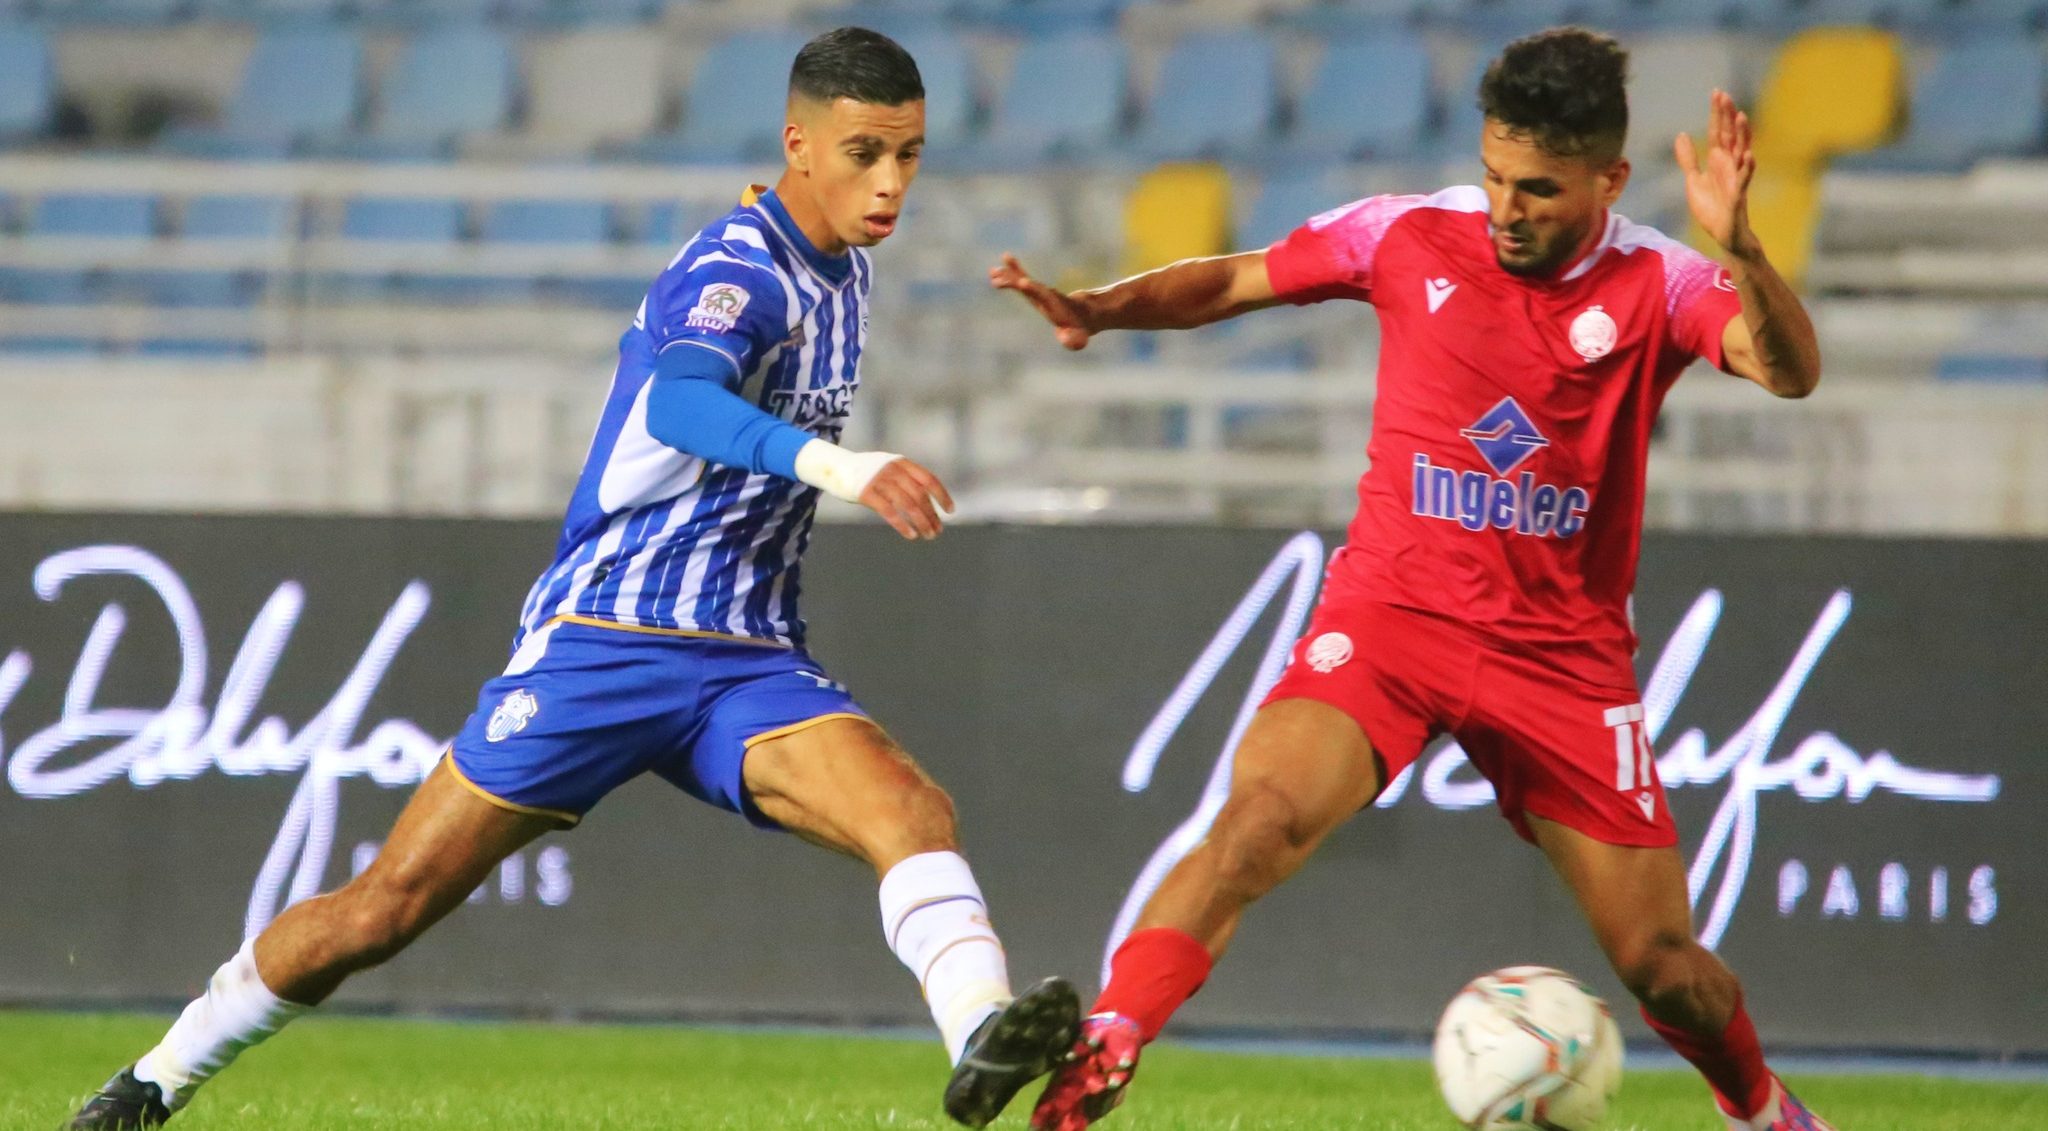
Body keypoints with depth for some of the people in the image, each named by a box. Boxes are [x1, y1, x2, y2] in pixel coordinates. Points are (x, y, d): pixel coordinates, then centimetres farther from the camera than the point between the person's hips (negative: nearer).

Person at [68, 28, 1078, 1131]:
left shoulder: (844, 271, 10)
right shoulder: (736, 272, -17)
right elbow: (680, 401, -41)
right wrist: (833, 463, -55)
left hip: (746, 665, 6)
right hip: (602, 645, -6)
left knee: (909, 807, -25)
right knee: (387, 906, -2)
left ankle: (982, 1039, -46)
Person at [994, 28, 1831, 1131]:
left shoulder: (1654, 284, -7)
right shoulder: (1411, 236, -3)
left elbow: (1790, 371, -25)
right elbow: (1233, 281, 9)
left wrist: (1737, 249, -43)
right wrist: (1099, 309, -9)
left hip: (1562, 651, 0)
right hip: (1390, 613, 0)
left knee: (1660, 964, 4)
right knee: (1265, 813, -30)